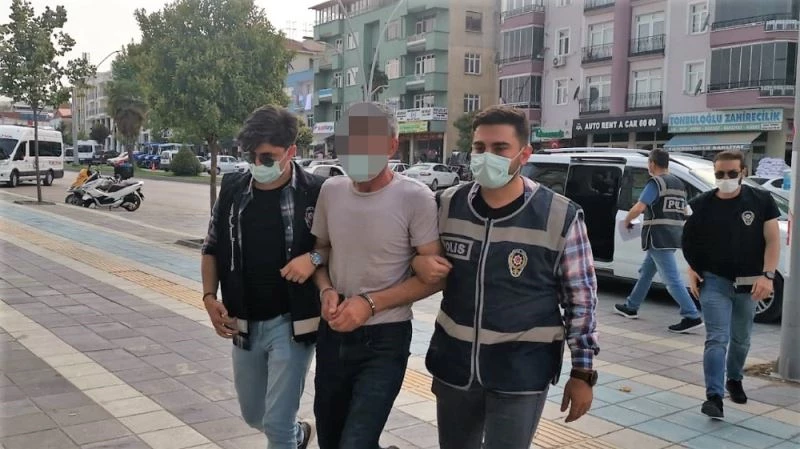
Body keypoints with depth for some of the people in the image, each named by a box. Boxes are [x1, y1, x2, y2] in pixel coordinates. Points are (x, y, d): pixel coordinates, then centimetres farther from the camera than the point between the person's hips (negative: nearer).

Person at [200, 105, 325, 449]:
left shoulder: (316, 192, -12)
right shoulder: (233, 189, 1)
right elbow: (212, 248, 12)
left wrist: (314, 257, -21)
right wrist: (209, 297, -1)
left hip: (291, 323, -5)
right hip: (244, 324, 5)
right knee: (253, 415, 21)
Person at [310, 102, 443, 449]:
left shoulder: (415, 198, -15)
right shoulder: (331, 190, 0)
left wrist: (371, 303, -19)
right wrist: (326, 290, -7)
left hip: (384, 341, -5)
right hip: (332, 334, 6)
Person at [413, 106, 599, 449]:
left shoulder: (560, 216, -11)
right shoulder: (449, 204, -2)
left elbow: (581, 297, -5)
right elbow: (428, 257, 14)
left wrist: (582, 372, -5)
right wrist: (420, 263, -10)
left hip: (521, 372, -4)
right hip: (454, 363, 4)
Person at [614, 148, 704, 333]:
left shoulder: (655, 183, -11)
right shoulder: (679, 184, 16)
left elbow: (638, 208, -20)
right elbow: (684, 211, 22)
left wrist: (627, 221, -3)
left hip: (659, 238, -9)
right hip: (674, 237, 9)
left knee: (672, 279, -9)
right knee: (646, 272, 20)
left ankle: (692, 317, -12)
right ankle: (631, 307, 31)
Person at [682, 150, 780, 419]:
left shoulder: (761, 201, -4)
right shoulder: (702, 205, -3)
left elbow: (773, 240, -5)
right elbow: (690, 242, 6)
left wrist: (767, 275, -16)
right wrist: (692, 272, -5)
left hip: (749, 284, 2)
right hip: (714, 282, -2)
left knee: (741, 339, 19)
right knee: (717, 339, -12)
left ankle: (734, 380, 43)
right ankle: (714, 396, -14)